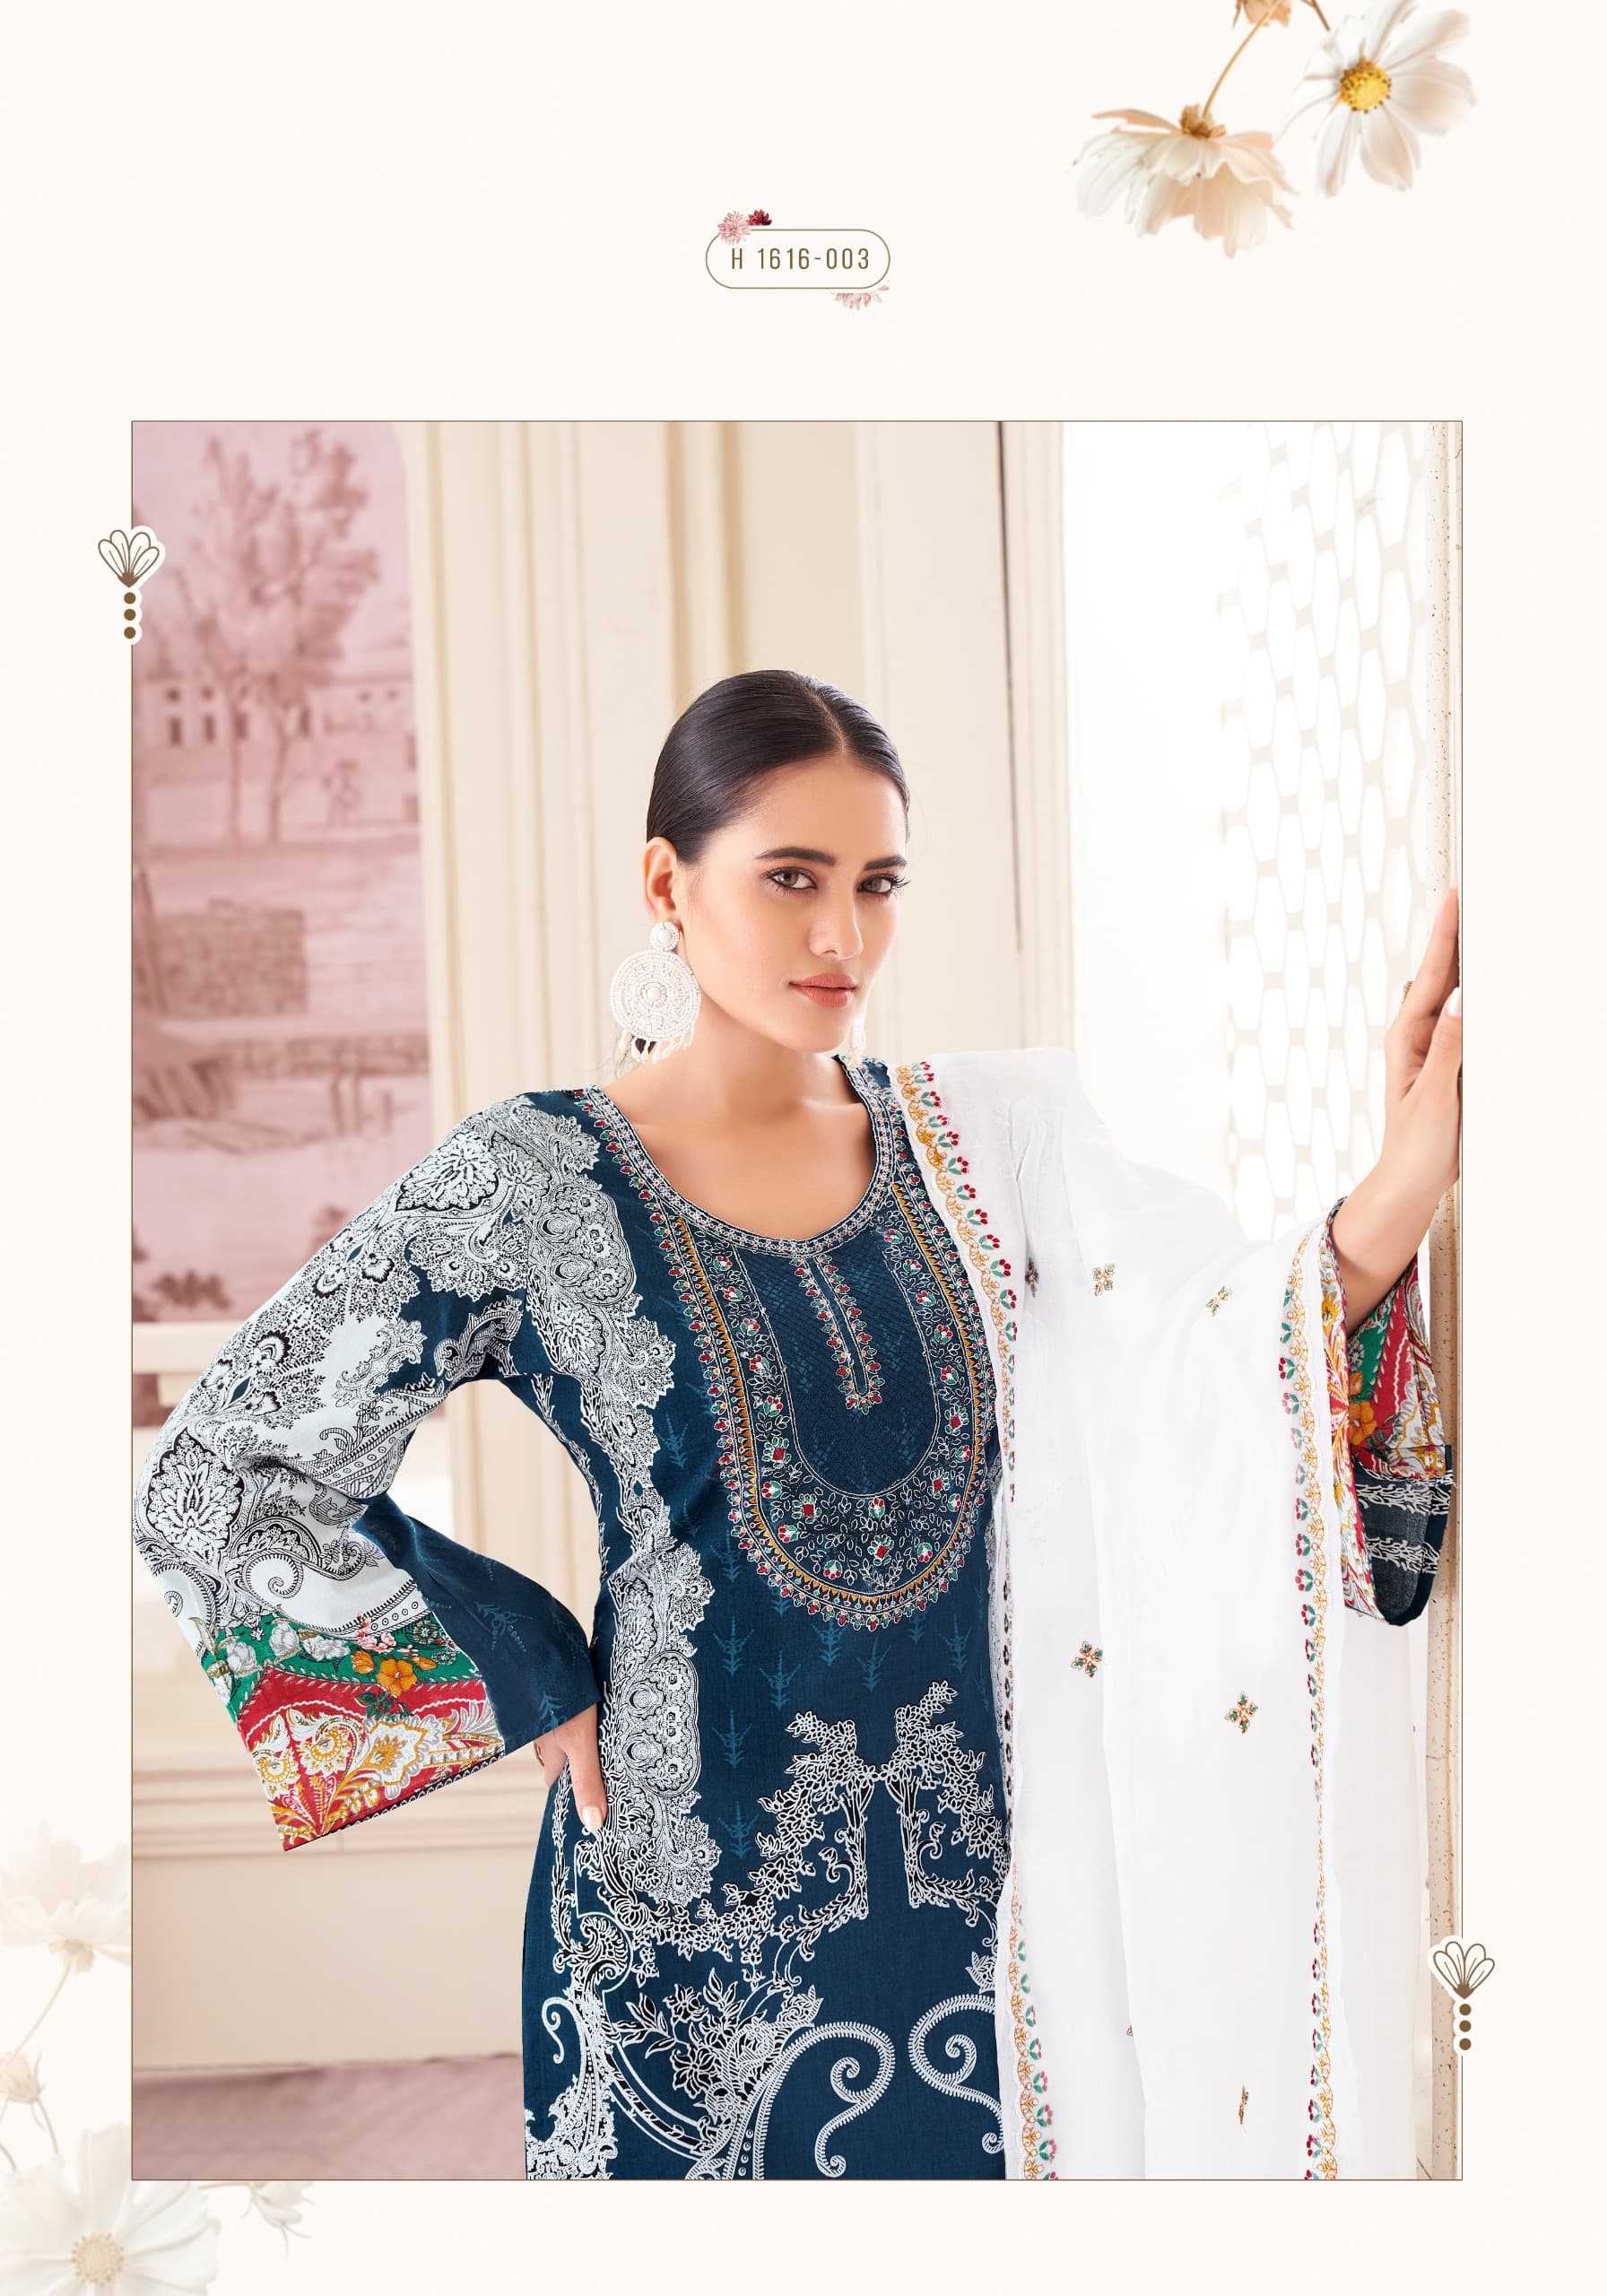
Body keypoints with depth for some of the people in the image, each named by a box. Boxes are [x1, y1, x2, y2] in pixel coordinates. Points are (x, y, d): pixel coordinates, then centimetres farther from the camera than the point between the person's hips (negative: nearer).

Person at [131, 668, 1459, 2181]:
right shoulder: (532, 1187, -11)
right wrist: (531, 1684, -7)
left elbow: (1220, 1370, -12)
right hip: (698, 1927, -3)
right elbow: (211, 1484, -8)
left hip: (985, 1878, 3)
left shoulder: (986, 1138, 1)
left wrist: (1410, 1175, -30)